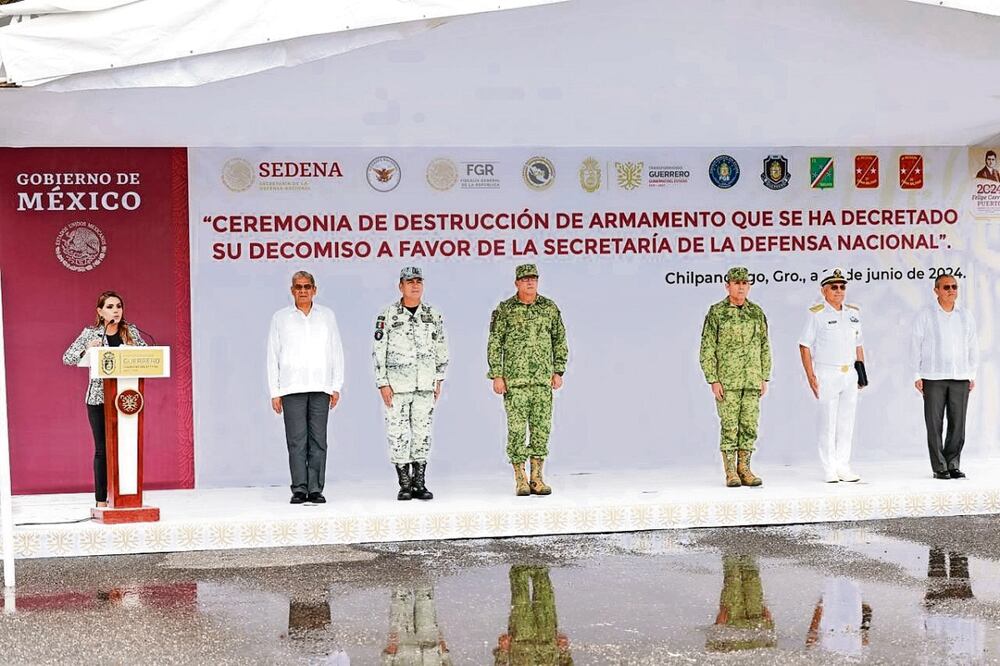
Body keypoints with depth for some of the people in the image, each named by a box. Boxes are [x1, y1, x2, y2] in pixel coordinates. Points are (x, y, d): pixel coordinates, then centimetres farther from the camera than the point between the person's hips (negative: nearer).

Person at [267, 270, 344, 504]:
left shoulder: (327, 316, 12)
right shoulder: (280, 318, 9)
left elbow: (336, 352, 12)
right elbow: (273, 357, 7)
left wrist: (336, 387, 4)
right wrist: (274, 392, 1)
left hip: (320, 388, 1)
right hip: (291, 388, -1)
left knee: (318, 441, -1)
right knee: (296, 441, -5)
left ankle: (316, 489, 2)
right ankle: (299, 489, -4)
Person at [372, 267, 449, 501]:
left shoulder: (434, 316, 6)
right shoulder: (387, 316, -3)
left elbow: (441, 349, 15)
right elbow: (379, 352, -3)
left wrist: (439, 380, 13)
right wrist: (383, 384, -7)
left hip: (425, 385, 3)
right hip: (396, 386, -3)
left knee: (422, 434, 4)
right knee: (398, 435, -1)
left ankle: (419, 484, 11)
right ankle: (405, 485, 7)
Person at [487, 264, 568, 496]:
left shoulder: (550, 308, 8)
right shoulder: (504, 310, 0)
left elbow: (560, 341, 13)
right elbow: (494, 344, 1)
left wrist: (558, 372, 5)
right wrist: (496, 376, -6)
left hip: (543, 380, 3)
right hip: (514, 380, -3)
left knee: (542, 428, 3)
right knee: (516, 429, -2)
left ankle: (537, 478, 10)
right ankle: (520, 479, 5)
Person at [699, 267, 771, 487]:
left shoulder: (757, 312, 8)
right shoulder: (716, 312, -4)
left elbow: (764, 348, 12)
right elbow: (707, 350, -5)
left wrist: (765, 378, 6)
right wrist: (713, 381, -12)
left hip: (752, 381, 4)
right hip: (727, 381, -4)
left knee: (749, 427, 3)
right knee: (729, 427, -3)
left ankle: (744, 469, 10)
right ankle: (731, 473, 2)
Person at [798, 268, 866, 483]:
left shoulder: (854, 312, 11)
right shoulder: (816, 314, -6)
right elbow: (805, 346, -6)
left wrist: (861, 368, 11)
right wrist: (810, 376, -11)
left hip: (850, 374, 5)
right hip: (827, 374, -5)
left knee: (847, 421, 8)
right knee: (828, 422, -2)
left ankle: (843, 467, 14)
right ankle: (829, 469, 3)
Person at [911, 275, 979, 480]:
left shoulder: (966, 316, 11)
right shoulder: (925, 315, 1)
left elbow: (973, 346, 15)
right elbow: (916, 345, 2)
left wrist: (972, 374, 11)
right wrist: (917, 375, -2)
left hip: (960, 378, 3)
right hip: (933, 378, -3)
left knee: (958, 424, 3)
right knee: (934, 424, -2)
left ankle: (953, 465, 12)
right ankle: (939, 468, 4)